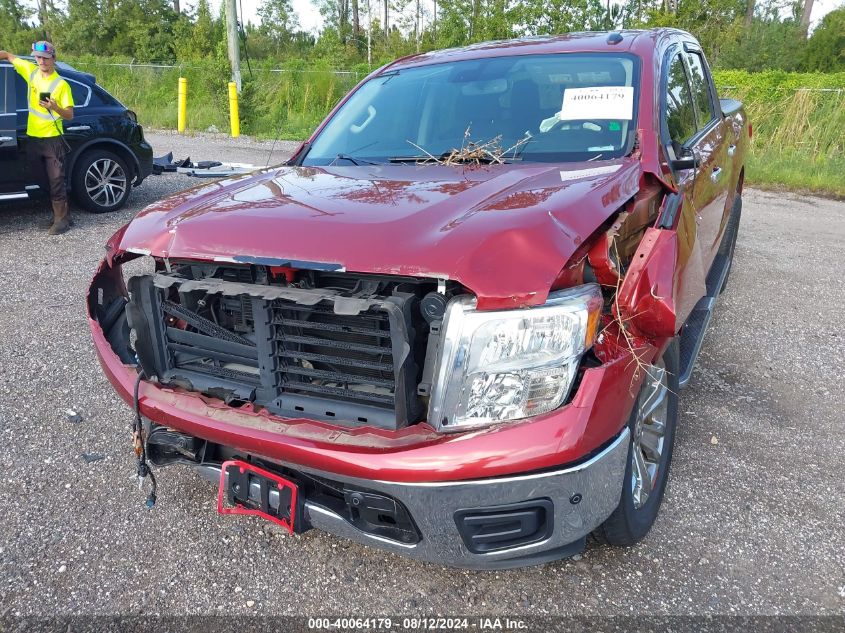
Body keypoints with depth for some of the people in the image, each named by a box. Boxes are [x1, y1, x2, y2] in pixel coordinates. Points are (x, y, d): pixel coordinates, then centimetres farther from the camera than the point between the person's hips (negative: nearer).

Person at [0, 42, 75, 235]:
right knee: (42, 180, 11)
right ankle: (60, 213, 23)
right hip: (32, 138, 6)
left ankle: (61, 219, 2)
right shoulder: (31, 71, 5)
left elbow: (69, 115, -9)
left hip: (52, 139, -6)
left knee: (56, 180, -5)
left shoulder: (61, 84, -8)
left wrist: (54, 107, -25)